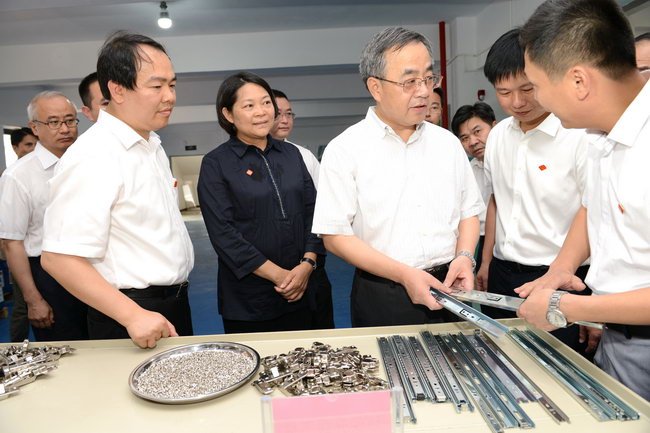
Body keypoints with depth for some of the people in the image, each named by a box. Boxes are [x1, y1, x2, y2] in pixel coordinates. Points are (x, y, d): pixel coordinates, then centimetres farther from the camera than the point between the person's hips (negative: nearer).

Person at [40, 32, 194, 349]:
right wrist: (133, 316, -27)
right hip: (128, 313, -8)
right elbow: (59, 258, -25)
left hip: (174, 302, 9)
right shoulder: (92, 157, -22)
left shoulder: (152, 144, 7)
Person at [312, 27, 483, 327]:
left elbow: (469, 211, 12)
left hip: (448, 290, 5)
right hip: (381, 299, -4)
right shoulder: (345, 150, -9)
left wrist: (464, 256, -7)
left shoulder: (447, 143, 6)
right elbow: (334, 235, -12)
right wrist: (403, 274, -19)